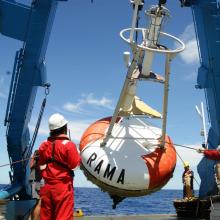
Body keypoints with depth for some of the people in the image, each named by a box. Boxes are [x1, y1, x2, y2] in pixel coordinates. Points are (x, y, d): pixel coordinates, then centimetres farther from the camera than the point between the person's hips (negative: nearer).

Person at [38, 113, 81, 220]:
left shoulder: (43, 146, 8)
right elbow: (75, 164, -11)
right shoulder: (68, 144, -10)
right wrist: (79, 156, 7)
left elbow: (41, 165, 14)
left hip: (47, 187, 6)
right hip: (63, 186, -5)